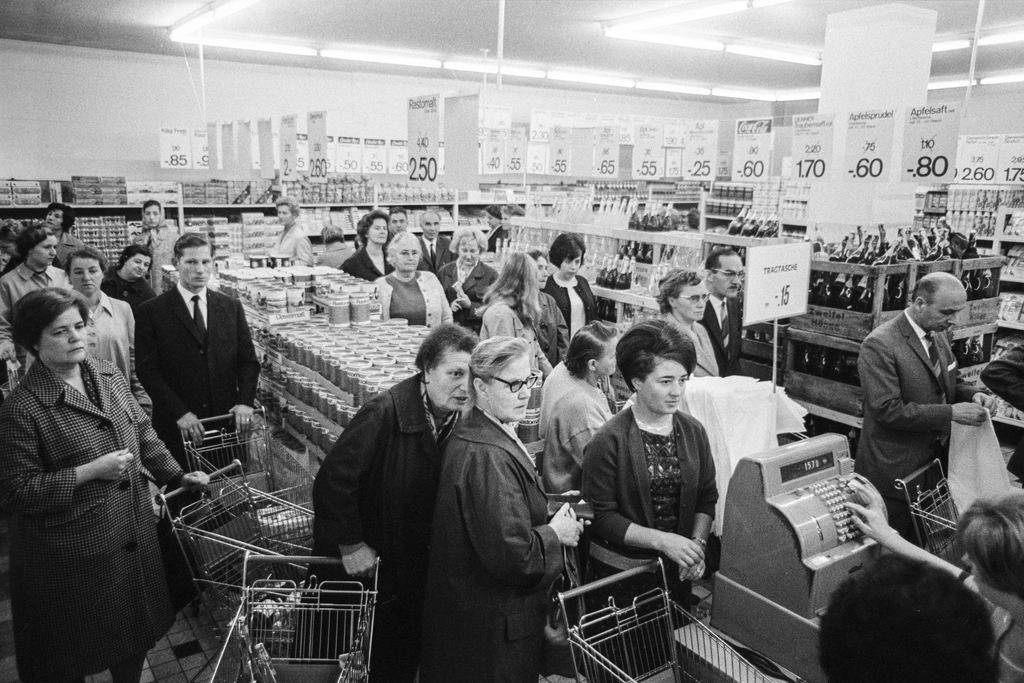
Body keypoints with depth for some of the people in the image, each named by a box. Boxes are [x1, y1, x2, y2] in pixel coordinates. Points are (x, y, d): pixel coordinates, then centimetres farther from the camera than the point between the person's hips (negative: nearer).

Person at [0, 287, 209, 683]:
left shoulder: (108, 376, 1)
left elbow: (141, 430, 13)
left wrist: (176, 475, 9)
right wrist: (91, 471, -22)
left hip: (133, 532, 6)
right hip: (74, 550, -6)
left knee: (136, 634, 22)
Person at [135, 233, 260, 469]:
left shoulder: (231, 307, 9)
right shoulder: (151, 312, -1)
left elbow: (248, 361, 7)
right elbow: (147, 370, -6)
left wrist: (245, 401, -9)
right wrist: (180, 413, -15)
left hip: (226, 420, 3)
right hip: (177, 428, -2)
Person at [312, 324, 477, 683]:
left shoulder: (460, 418, -7)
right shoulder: (385, 412, -29)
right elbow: (333, 479, -27)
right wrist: (350, 544, -21)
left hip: (413, 568, 6)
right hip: (360, 561, -6)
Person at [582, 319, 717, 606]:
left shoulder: (693, 431, -1)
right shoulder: (608, 442, -18)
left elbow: (707, 497, 6)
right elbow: (601, 517, -17)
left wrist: (698, 543, -9)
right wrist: (662, 541, -22)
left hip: (677, 571, 5)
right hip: (619, 572, -5)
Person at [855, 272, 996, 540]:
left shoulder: (938, 336, 8)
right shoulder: (879, 345, -20)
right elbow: (887, 409, -24)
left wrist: (971, 395, -1)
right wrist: (950, 413, -24)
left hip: (936, 459, 8)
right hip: (894, 472, -7)